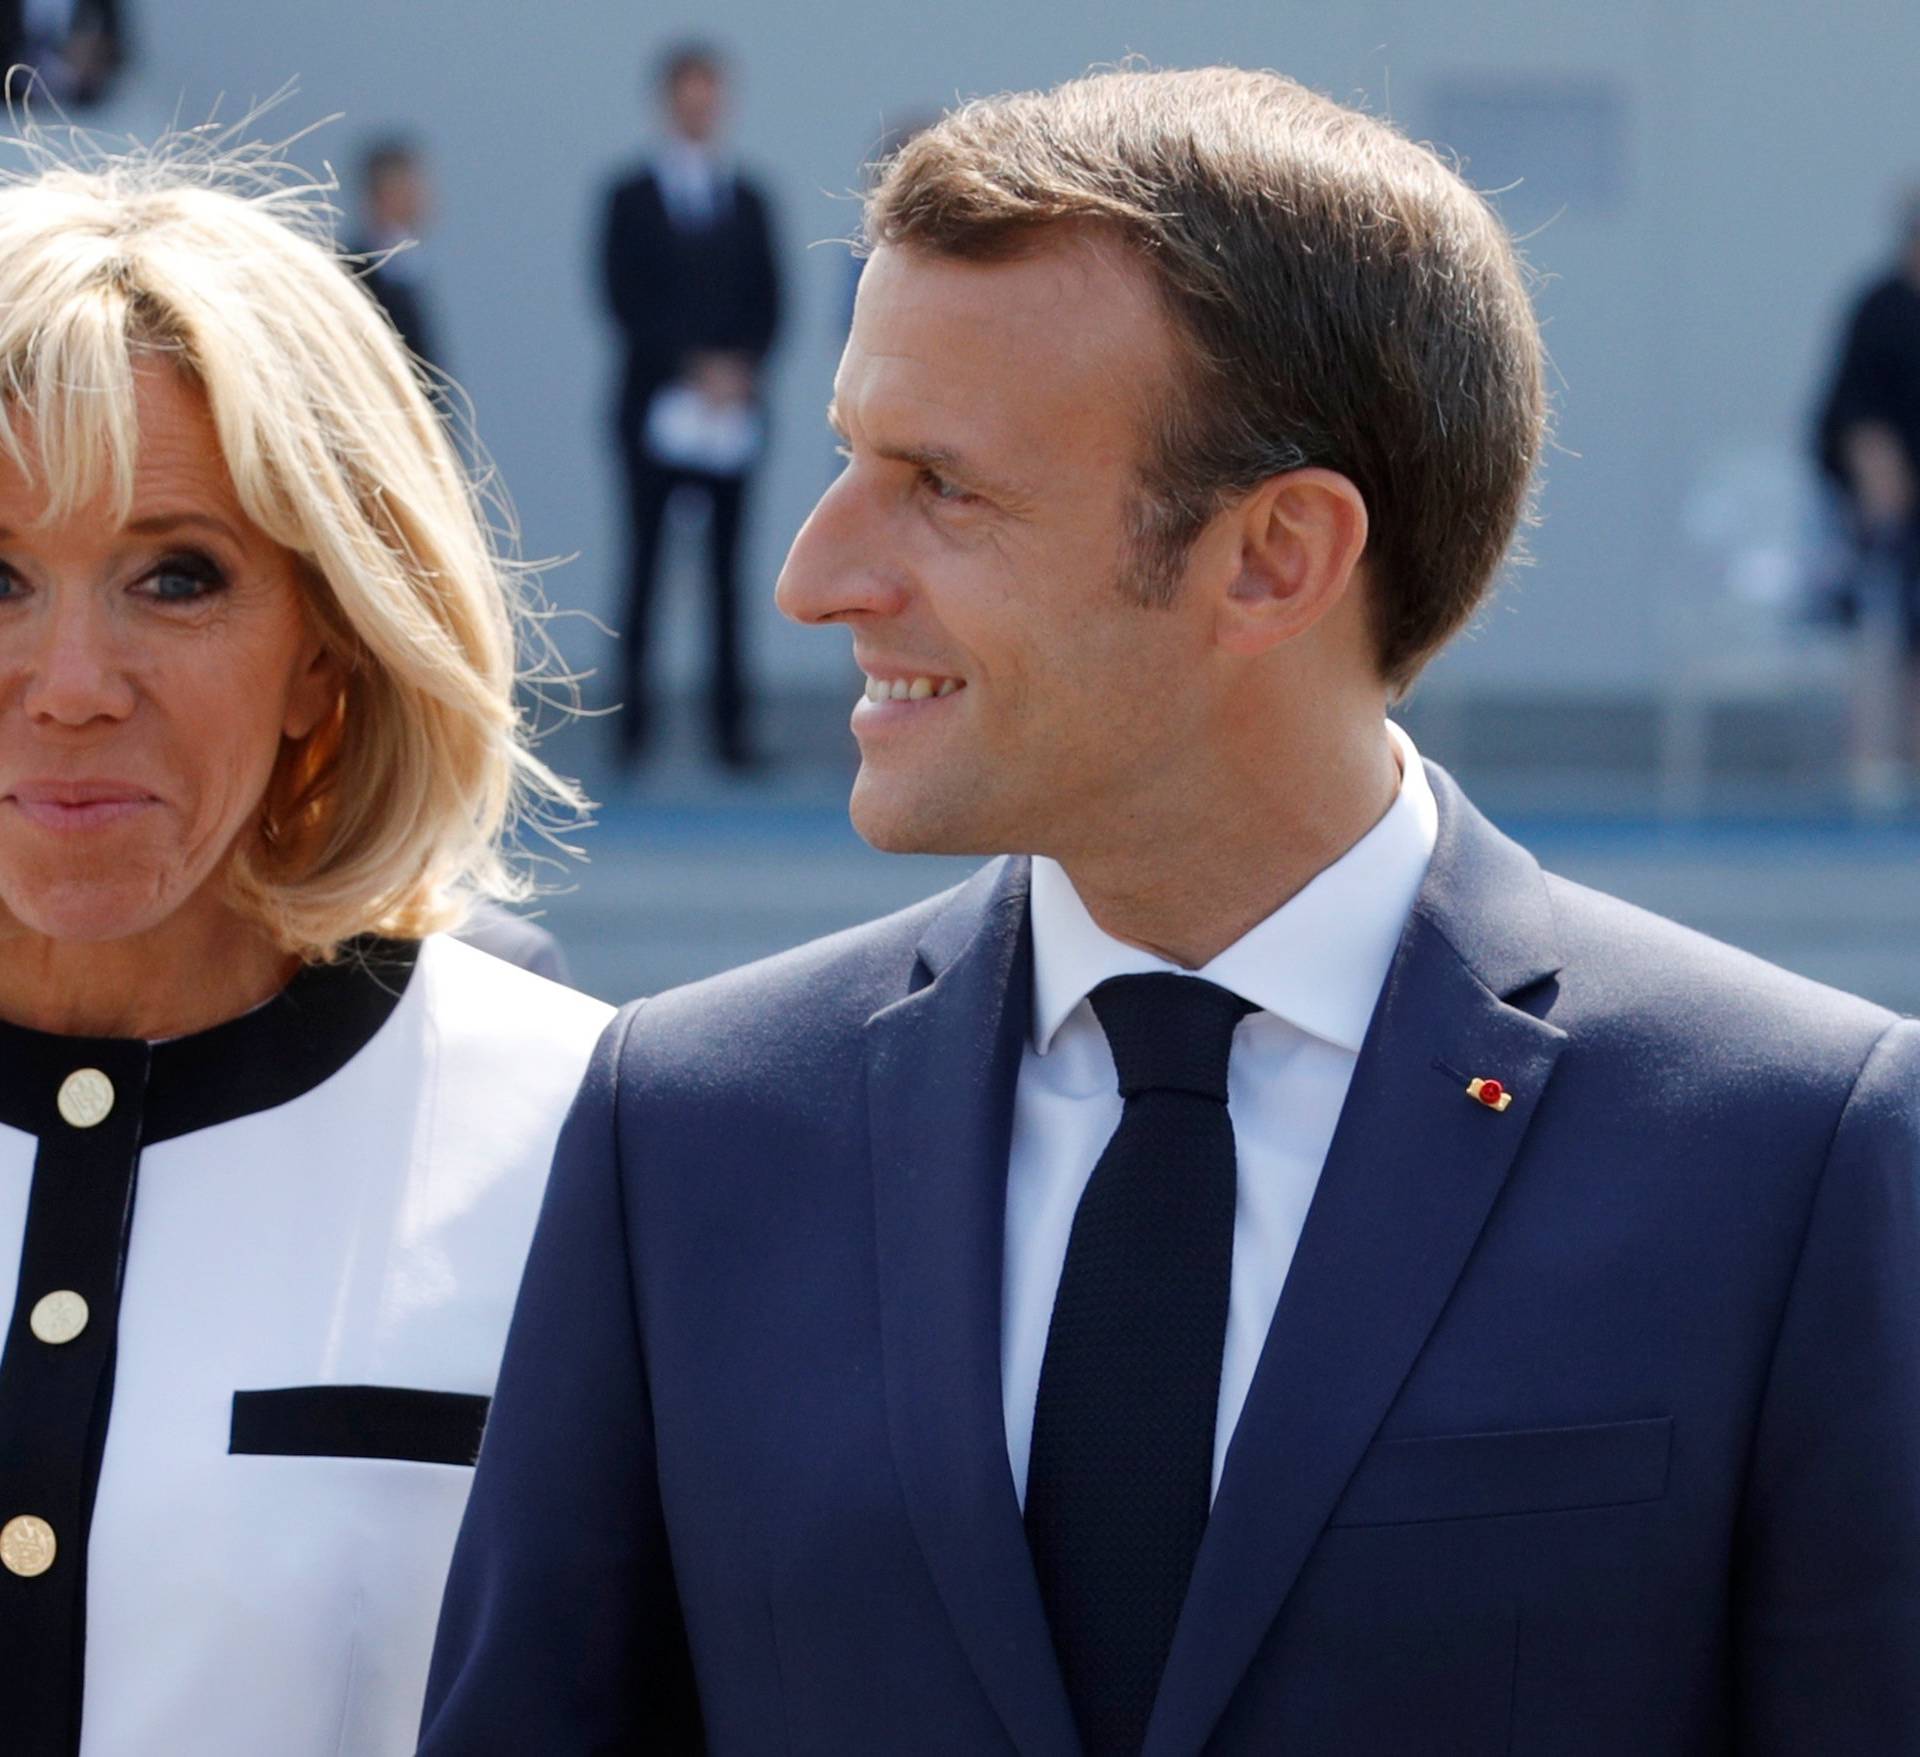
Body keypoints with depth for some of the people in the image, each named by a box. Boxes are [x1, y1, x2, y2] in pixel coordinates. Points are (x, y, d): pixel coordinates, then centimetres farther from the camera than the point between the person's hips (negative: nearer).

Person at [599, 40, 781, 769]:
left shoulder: (748, 201, 13)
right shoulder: (632, 198, 5)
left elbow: (767, 301, 9)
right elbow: (625, 300, -3)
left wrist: (742, 370, -8)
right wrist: (693, 367, -12)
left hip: (735, 403, 2)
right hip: (658, 402, -2)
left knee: (727, 566, -1)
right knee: (644, 560, -2)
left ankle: (729, 721, -3)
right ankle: (632, 715, 0)